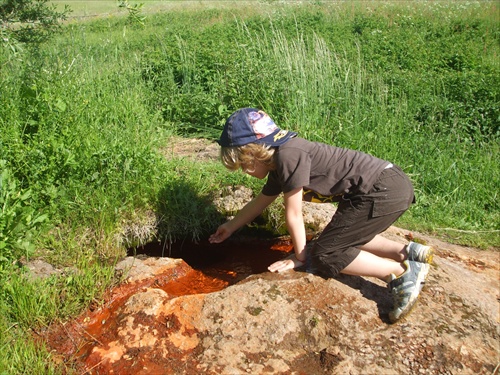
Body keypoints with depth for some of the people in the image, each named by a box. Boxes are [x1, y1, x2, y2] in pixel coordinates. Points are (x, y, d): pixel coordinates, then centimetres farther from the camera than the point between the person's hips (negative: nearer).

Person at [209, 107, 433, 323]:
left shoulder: (288, 156, -16)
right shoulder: (278, 168, 14)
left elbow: (293, 216, -10)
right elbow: (258, 203, 30)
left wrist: (299, 257, 4)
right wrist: (231, 227, 41)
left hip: (384, 191, -10)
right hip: (389, 188, 10)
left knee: (324, 256, -7)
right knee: (344, 239, 25)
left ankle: (404, 272, -6)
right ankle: (407, 252, 17)